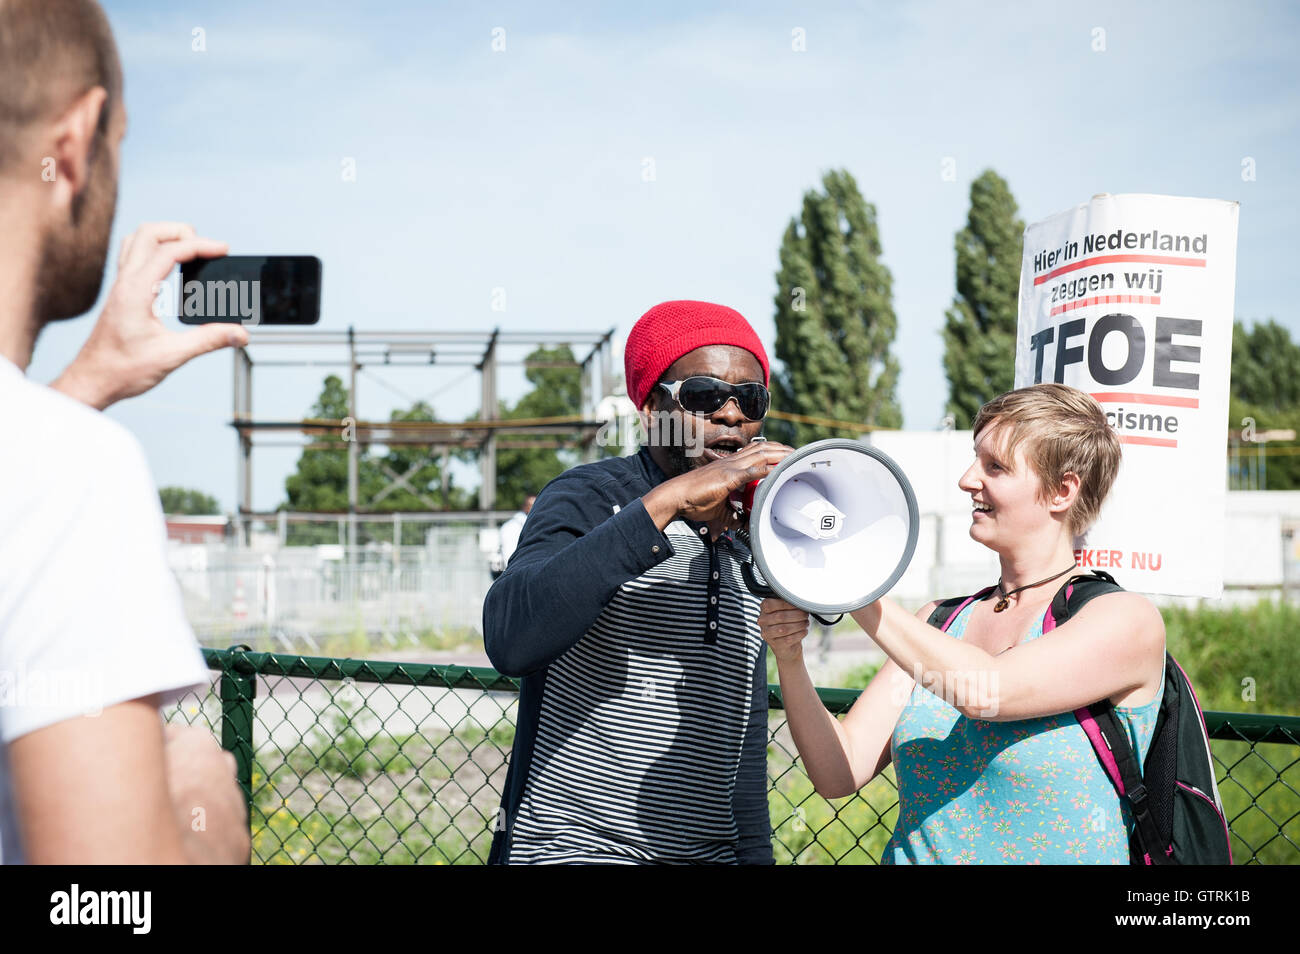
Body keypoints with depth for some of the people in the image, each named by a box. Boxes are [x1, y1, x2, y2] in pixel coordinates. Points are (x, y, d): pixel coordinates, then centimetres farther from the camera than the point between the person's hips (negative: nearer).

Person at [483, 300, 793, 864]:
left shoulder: (749, 555, 13)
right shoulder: (590, 498, -9)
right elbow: (510, 641, -29)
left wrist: (756, 852, 12)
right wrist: (663, 504, -30)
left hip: (711, 850, 6)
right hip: (569, 847, -6)